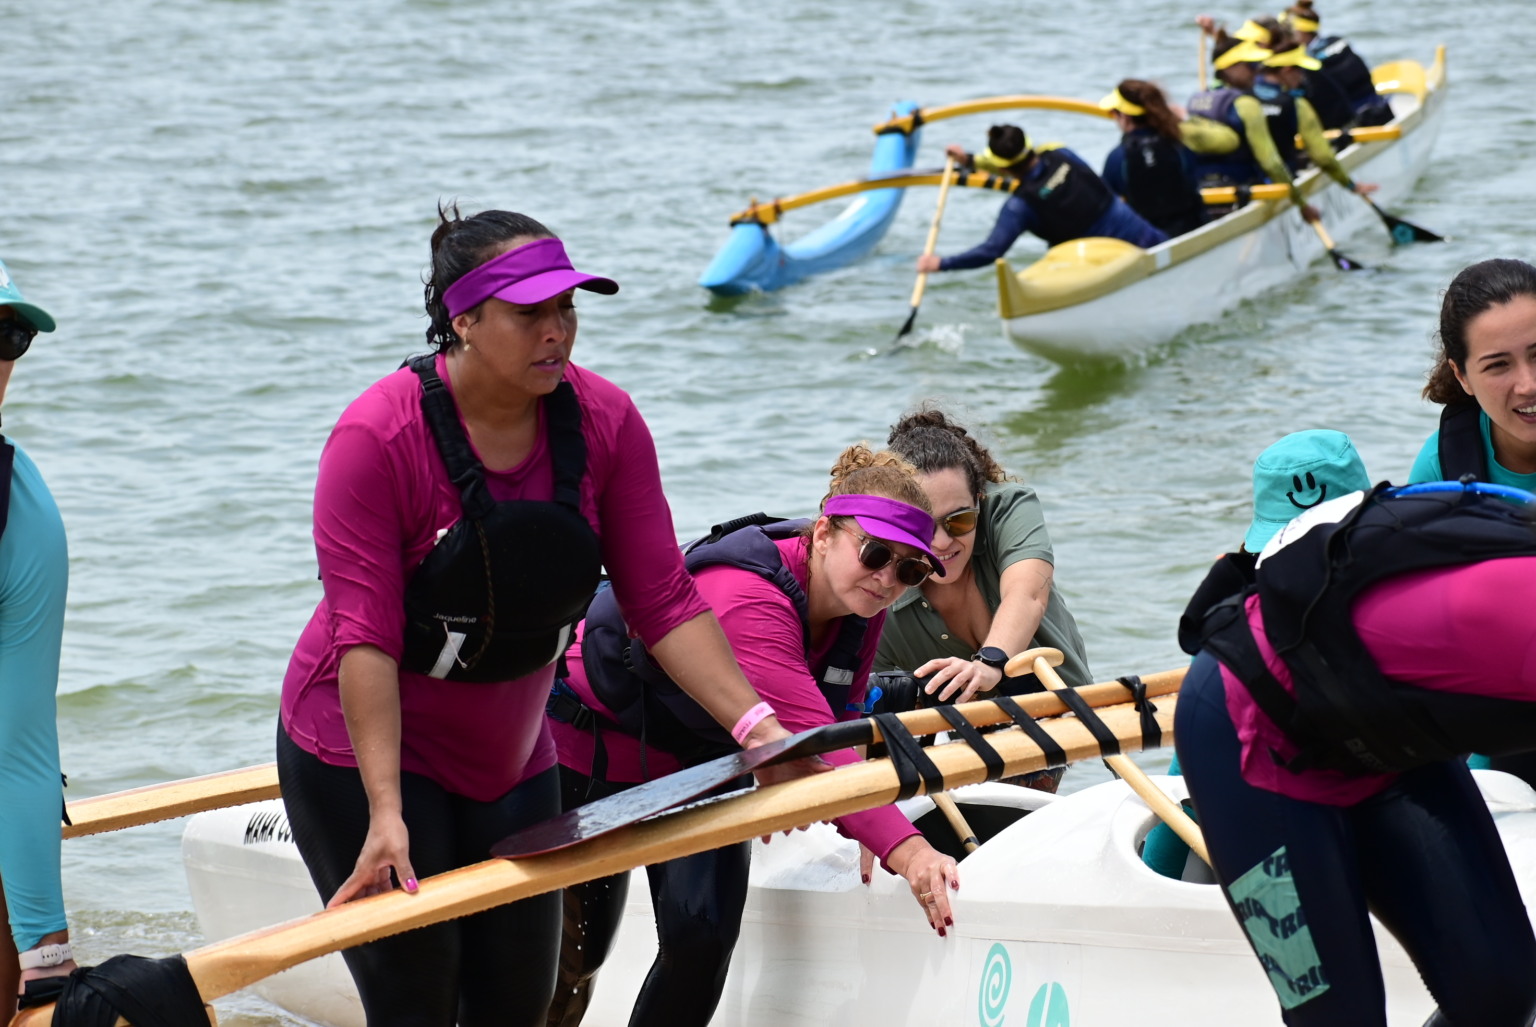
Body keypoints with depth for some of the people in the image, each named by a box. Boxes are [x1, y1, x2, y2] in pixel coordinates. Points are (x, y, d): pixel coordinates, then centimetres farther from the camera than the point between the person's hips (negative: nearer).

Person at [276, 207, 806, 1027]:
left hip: (510, 761, 5)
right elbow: (365, 639, -25)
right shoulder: (377, 438, -23)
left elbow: (663, 603, -8)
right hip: (366, 753, -5)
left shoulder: (604, 422, -10)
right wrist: (386, 814, -30)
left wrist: (758, 727, -18)